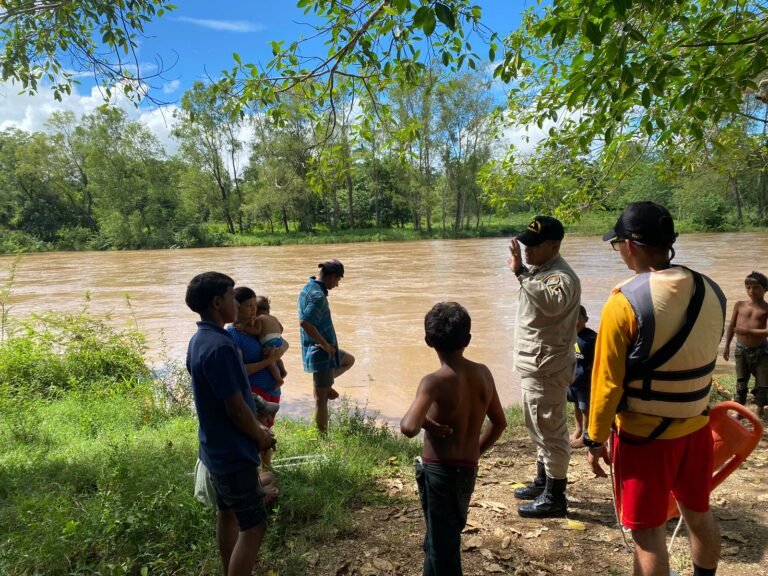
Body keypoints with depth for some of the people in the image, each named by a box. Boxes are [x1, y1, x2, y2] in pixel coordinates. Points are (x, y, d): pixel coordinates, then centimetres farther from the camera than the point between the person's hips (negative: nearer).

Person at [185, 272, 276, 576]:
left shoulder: (199, 340, 4)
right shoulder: (219, 346, -28)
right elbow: (236, 408, -24)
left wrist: (256, 427, 12)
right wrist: (260, 436, -6)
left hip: (216, 448, 10)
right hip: (233, 453, -10)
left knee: (227, 514, 22)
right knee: (253, 526, 2)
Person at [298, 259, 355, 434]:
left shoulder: (308, 288, 6)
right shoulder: (318, 295, -23)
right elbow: (305, 322, -36)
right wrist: (326, 345, -24)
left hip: (315, 349, 9)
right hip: (322, 352, -9)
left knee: (349, 360, 31)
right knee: (321, 398, 2)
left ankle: (326, 384, 18)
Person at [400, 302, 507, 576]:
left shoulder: (435, 381, -21)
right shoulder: (483, 373, -1)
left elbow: (409, 428, -36)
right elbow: (499, 423, 10)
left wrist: (428, 423, -15)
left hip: (439, 471, -6)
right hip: (468, 470, 7)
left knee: (442, 545, 8)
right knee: (446, 537, 25)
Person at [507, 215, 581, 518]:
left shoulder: (561, 276, -20)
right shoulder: (539, 270, 12)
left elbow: (552, 303, -42)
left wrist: (521, 272, -40)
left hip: (546, 368, -11)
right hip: (534, 365, 11)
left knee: (550, 431, 1)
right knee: (539, 429, 22)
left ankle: (555, 497, 15)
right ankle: (543, 482, 38)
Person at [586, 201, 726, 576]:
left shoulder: (625, 302, -21)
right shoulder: (711, 292, -3)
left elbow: (607, 381, -17)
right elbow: (703, 360, 10)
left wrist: (595, 439, -7)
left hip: (644, 436, -6)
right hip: (696, 428, 6)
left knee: (648, 533, 7)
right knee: (699, 517, 25)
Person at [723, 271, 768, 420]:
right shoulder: (740, 305, 3)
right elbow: (731, 326, 10)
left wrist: (747, 331, -23)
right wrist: (727, 347, 11)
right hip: (741, 349, 2)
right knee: (741, 383, 10)